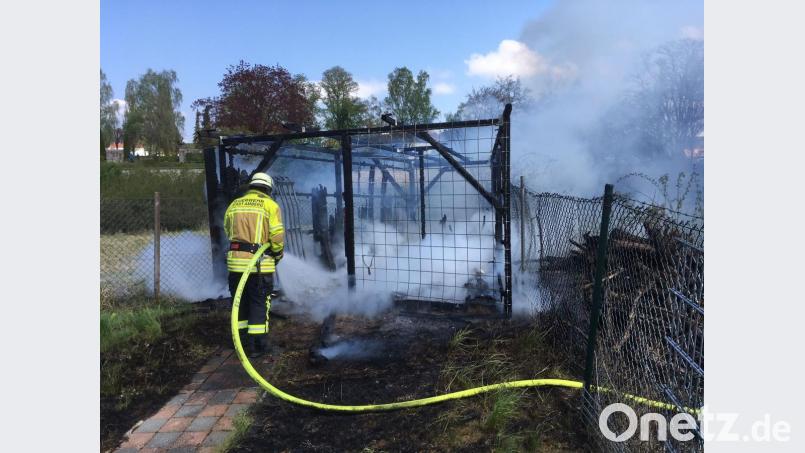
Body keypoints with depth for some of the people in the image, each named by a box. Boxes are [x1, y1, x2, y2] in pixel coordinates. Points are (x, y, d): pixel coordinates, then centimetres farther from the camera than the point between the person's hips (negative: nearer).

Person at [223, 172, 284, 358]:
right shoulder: (270, 205, -5)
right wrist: (278, 255, 5)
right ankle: (256, 346, 10)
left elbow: (228, 231, 14)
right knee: (259, 305, 6)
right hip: (260, 263, -4)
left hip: (235, 261, 5)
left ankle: (240, 342, 28)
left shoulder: (234, 205, 11)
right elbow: (277, 236, -11)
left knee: (239, 302, 18)